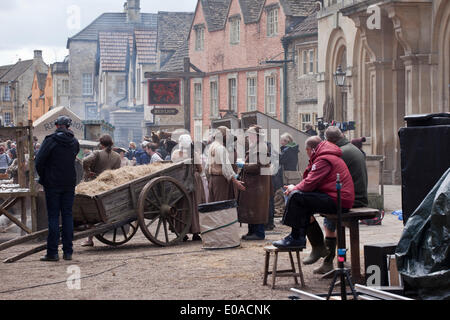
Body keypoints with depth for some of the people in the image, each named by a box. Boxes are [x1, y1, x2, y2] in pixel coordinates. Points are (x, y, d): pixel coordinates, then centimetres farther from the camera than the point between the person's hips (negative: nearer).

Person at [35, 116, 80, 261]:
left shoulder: (51, 140, -10)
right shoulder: (74, 142, 5)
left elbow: (39, 160, -12)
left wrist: (42, 177, 1)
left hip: (53, 184, -4)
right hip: (70, 184, 4)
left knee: (53, 217, -1)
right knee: (67, 215, 8)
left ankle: (52, 252, -2)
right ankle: (68, 252, 8)